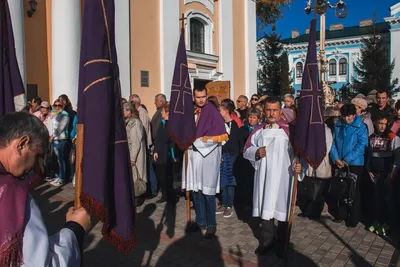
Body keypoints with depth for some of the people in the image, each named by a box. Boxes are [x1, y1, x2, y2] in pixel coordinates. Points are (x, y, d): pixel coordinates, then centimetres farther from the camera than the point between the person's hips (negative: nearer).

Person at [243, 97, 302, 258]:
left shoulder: (288, 130, -3)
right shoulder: (258, 131, 8)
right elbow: (246, 150, 9)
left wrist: (298, 164, -24)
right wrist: (256, 152, -11)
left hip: (282, 177, -3)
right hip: (264, 176, 3)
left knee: (282, 209, 5)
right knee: (265, 208, 9)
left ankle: (281, 244, 23)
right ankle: (267, 240, 27)